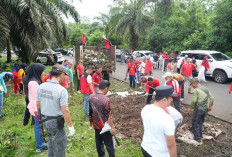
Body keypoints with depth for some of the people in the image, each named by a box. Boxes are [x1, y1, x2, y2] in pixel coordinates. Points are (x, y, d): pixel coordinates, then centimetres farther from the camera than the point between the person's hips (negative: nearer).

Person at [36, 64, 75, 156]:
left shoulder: (41, 86, -3)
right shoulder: (61, 90, -23)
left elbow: (38, 104, 7)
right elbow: (65, 111, -23)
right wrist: (71, 126, -13)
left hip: (44, 120, 7)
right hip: (56, 122, -7)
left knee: (51, 140, 29)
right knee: (60, 146, 12)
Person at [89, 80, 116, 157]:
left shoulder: (91, 97, -4)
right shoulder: (105, 99, -25)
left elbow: (90, 111, 7)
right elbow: (108, 115, -21)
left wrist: (91, 121, 22)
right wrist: (112, 127, -11)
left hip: (96, 125, 7)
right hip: (105, 127, -6)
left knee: (99, 143, 22)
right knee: (109, 145, 10)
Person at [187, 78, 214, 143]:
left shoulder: (196, 90, -15)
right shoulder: (206, 89, 7)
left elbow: (194, 100, -20)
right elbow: (212, 98, 7)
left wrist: (190, 108, -8)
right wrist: (210, 106, 20)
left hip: (199, 109, -7)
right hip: (205, 108, 8)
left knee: (195, 123, 7)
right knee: (200, 122, 23)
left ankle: (197, 138, 14)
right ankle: (200, 135, 35)